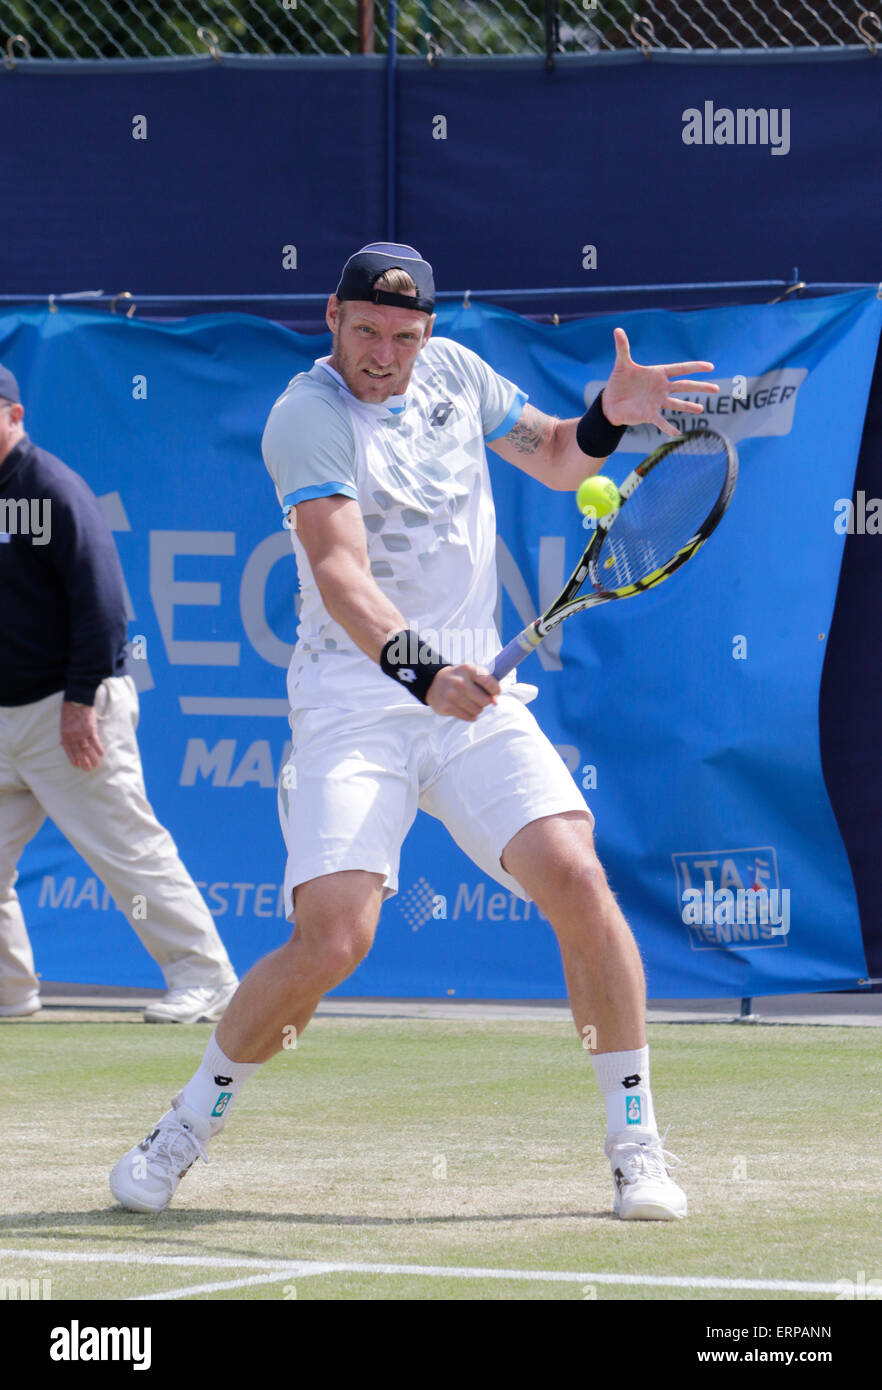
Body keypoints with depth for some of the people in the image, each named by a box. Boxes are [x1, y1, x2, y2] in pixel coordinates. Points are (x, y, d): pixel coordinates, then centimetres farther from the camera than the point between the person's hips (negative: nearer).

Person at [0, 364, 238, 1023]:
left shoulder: (53, 488, -10)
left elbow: (99, 598, -15)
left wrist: (80, 702, -19)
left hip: (70, 712, -8)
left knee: (128, 848, -8)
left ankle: (204, 976, -4)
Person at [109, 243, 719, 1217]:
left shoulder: (452, 371, 8)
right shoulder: (308, 417, -12)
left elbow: (554, 458, 23)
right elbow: (341, 572, -26)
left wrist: (609, 416, 1)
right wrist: (417, 668, -42)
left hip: (477, 696, 5)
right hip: (354, 704, -5)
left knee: (574, 877, -15)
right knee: (332, 936, -18)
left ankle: (636, 1146, -3)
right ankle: (186, 1128, 6)